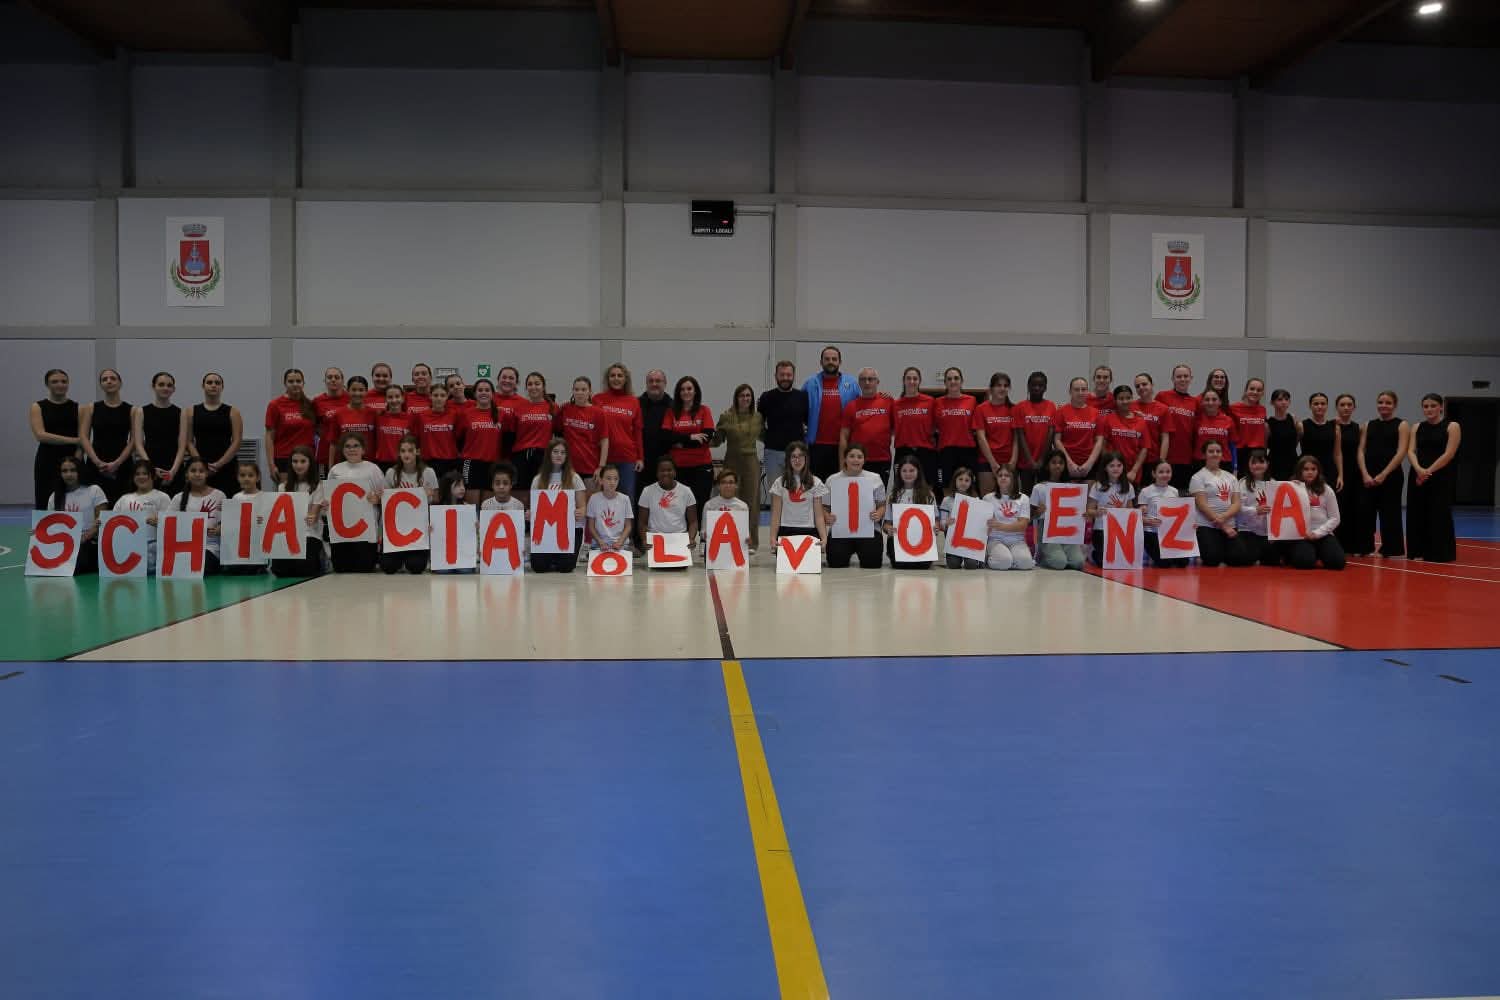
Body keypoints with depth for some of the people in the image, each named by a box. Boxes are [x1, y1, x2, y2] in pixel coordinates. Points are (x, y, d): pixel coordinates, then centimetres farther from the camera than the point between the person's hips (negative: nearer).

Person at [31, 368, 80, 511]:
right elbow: (40, 435, -11)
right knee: (44, 506, -1)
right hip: (47, 462, -1)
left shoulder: (77, 407, 8)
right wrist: (73, 440, -17)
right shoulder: (38, 407, 3)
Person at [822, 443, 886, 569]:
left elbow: (882, 505, 9)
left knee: (872, 563, -18)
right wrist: (827, 516, -14)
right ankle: (849, 551, 18)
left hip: (868, 529, 0)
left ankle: (861, 552, 19)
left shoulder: (875, 479, 8)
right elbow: (825, 507, 8)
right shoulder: (832, 480, 8)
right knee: (836, 563, -19)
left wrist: (879, 514, -13)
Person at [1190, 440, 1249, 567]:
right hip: (1207, 527, -4)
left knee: (1243, 559, -17)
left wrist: (1223, 517, -14)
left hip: (1230, 526, 4)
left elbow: (1236, 503, 7)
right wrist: (1223, 527, -11)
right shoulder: (1198, 477, 0)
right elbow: (1203, 506, -8)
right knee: (1212, 561, -23)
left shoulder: (1230, 477, 17)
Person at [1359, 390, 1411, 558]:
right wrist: (1365, 474, -9)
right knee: (1365, 513, 3)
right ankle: (1363, 548, 14)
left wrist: (1383, 474, -16)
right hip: (1367, 477, 3)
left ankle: (1392, 550, 8)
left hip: (1391, 476, -3)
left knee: (1390, 515, 0)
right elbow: (1361, 451, 6)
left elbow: (1401, 452, -8)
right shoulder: (1368, 425, 13)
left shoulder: (1402, 425, 2)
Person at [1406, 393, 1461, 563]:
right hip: (1417, 477, 4)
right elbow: (1411, 451, 0)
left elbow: (1449, 454, -10)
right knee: (1417, 515, 5)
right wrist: (1419, 469, -19)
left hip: (1440, 478, -4)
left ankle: (1441, 553, 4)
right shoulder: (1417, 428, 11)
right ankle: (1419, 552, 14)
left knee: (1439, 516, -4)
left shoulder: (1452, 426, -1)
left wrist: (1429, 472, -16)